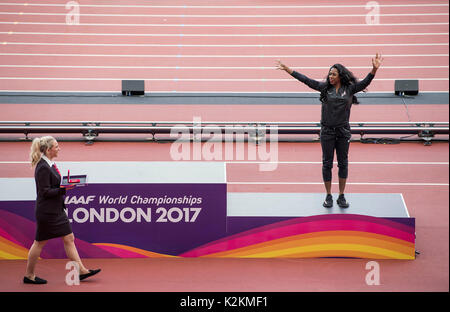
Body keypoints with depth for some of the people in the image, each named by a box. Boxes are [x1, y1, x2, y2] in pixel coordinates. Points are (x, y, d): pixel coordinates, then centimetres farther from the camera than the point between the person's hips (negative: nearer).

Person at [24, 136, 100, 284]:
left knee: (69, 239, 8)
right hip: (46, 212, -9)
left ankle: (81, 270, 11)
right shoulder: (43, 168, -19)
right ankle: (29, 275, 17)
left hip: (57, 210, 9)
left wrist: (66, 184, 10)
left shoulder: (50, 164, 10)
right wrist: (64, 189, -27)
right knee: (40, 243, 3)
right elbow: (45, 192, -22)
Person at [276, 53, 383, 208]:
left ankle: (342, 196, 18)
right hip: (327, 131, 0)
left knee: (343, 163, 7)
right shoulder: (324, 87, 1)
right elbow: (306, 80, 0)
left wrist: (374, 69, -28)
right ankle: (328, 196, 16)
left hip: (343, 131, 0)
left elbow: (365, 82, -11)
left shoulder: (350, 89, 0)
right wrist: (287, 69, -4)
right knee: (327, 163, 5)